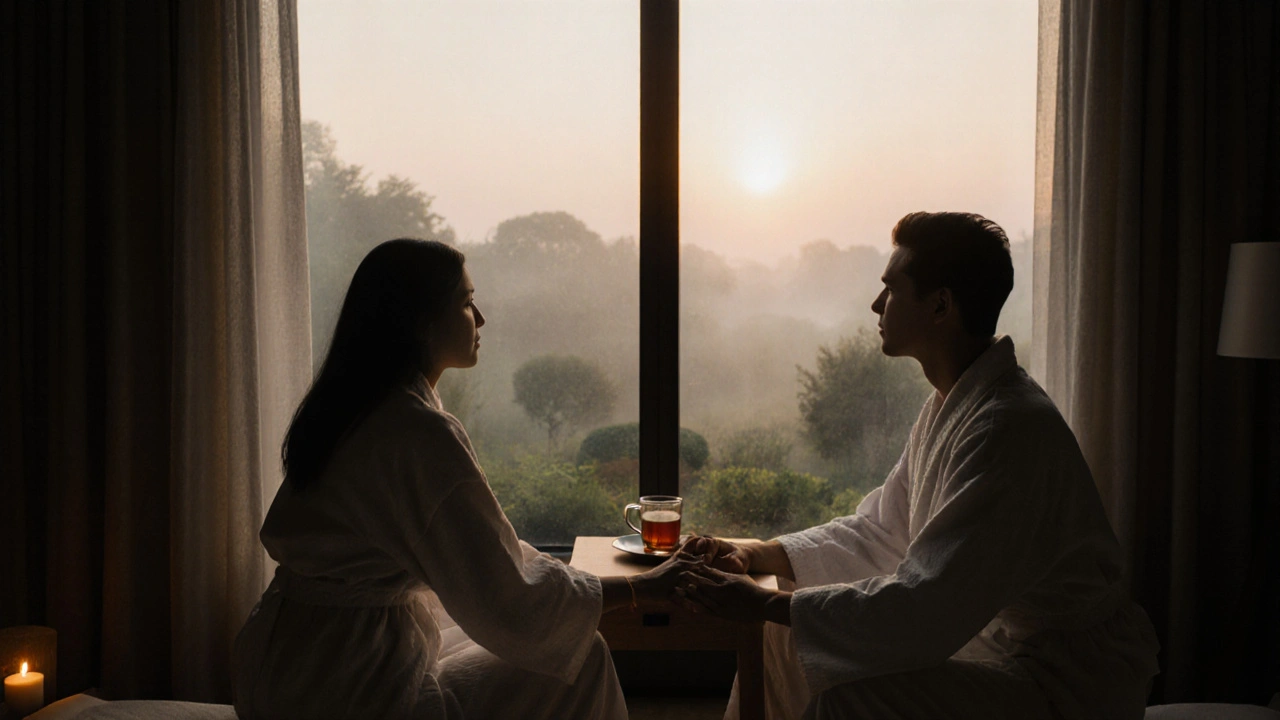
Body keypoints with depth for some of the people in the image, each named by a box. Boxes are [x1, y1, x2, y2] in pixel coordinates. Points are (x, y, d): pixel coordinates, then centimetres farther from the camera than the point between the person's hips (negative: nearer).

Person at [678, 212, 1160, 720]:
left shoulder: (1009, 425, -27)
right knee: (786, 638, 10)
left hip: (1070, 678, -9)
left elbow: (924, 607, -30)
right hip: (988, 634, 10)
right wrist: (757, 556, 2)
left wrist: (765, 605, -24)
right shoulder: (947, 408, 6)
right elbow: (879, 531, 13)